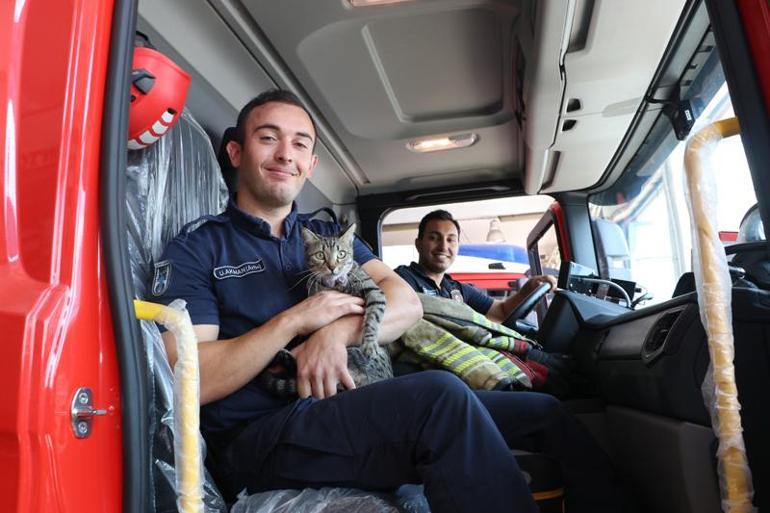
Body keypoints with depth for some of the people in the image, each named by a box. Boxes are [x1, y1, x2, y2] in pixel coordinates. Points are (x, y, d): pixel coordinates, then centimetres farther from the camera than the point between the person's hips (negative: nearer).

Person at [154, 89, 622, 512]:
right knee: (439, 396, -32)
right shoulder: (195, 250, 1)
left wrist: (337, 332, -16)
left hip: (351, 404, 6)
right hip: (257, 438, -5)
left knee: (544, 412, -3)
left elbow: (407, 303, 2)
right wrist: (297, 320, -14)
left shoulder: (329, 236, 16)